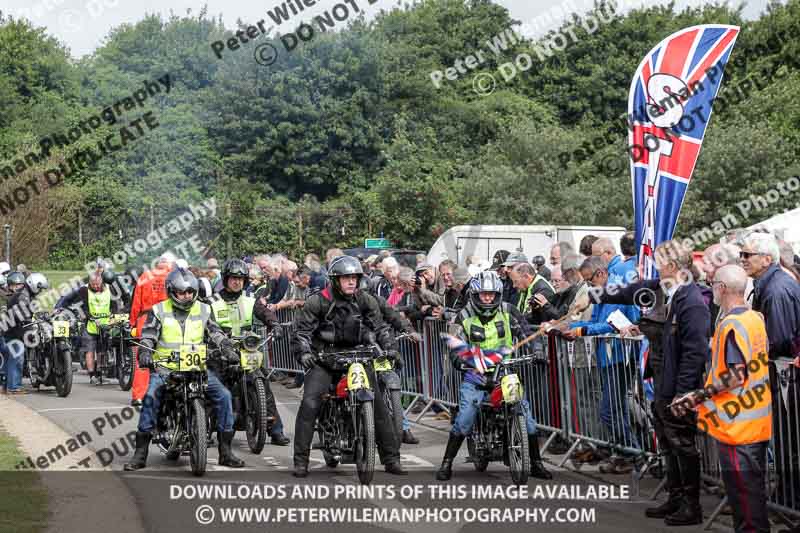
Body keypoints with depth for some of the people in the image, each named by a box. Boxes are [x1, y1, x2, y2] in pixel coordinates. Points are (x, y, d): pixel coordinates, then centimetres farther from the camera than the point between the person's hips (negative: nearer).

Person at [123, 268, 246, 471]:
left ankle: (225, 452, -4)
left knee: (223, 395, -14)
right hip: (165, 368, -2)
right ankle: (140, 454, -21)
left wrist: (228, 349, -9)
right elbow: (147, 336, -1)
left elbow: (216, 334, 9)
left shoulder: (203, 310, 12)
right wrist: (144, 353, -21)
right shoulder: (158, 311, 5)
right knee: (151, 397, -28)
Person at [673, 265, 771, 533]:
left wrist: (698, 397, -20)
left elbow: (737, 375, -23)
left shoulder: (731, 324, -19)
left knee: (741, 489, -2)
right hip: (758, 422, 9)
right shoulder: (756, 318, 8)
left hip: (736, 423, -9)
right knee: (754, 486, 17)